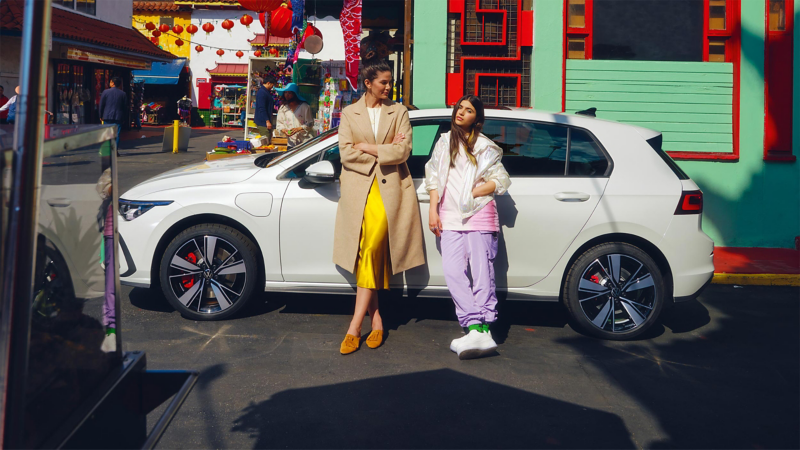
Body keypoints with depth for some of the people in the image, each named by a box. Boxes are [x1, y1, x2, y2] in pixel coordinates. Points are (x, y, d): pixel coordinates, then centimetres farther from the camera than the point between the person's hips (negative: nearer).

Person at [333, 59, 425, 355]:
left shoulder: (399, 112, 13)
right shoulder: (349, 114, 13)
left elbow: (403, 151, -1)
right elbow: (346, 153, 0)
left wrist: (367, 147, -3)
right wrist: (386, 151, -3)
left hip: (390, 188, -1)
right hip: (359, 188, 1)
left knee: (373, 250, -14)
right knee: (367, 254, -4)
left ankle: (355, 326, -13)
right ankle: (376, 318, 7)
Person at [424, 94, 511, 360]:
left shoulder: (484, 146, 10)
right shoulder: (444, 142, 21)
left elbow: (501, 181, 3)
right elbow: (434, 178, 18)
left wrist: (471, 193, -6)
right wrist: (433, 210, 8)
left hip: (479, 214, -3)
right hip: (450, 218, 3)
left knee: (481, 272, -9)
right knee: (454, 272, -11)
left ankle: (480, 330, -11)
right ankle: (477, 330, -14)